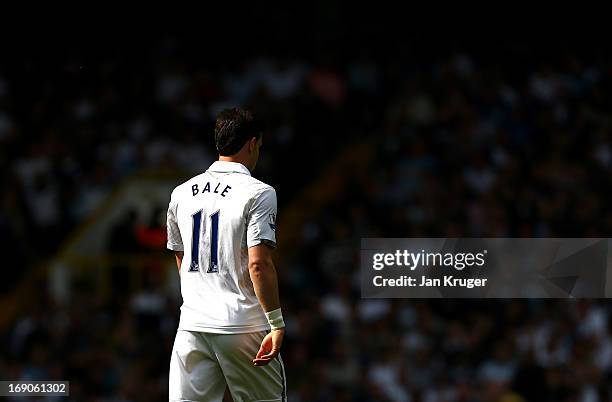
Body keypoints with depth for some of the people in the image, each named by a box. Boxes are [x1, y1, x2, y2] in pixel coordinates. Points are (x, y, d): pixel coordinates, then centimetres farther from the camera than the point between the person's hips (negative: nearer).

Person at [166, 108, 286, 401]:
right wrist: (277, 323, -14)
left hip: (192, 325, 5)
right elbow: (259, 264, -16)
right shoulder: (257, 193, -7)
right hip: (244, 324, -5)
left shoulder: (181, 193, 11)